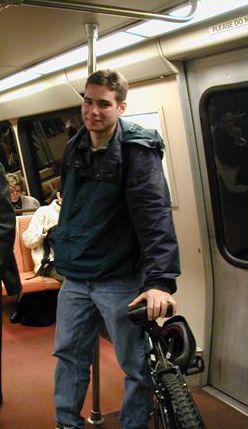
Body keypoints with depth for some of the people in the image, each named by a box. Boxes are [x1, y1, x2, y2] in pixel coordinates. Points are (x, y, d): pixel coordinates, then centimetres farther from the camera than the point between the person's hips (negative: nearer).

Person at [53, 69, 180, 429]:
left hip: (120, 279, -6)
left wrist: (161, 280, -34)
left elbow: (155, 215, -24)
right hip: (75, 277, 7)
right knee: (68, 354, 17)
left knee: (137, 365, 5)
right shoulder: (75, 148, 6)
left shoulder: (138, 150, -14)